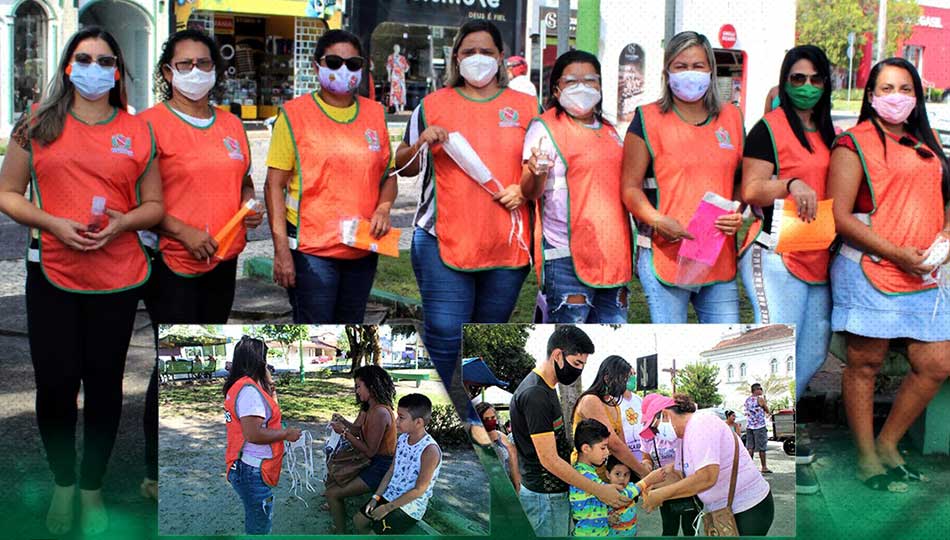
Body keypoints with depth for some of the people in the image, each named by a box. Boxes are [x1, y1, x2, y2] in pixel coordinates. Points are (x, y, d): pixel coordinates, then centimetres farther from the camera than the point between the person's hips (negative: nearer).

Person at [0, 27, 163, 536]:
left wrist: (122, 223, -12)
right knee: (55, 385, 4)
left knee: (104, 384, 8)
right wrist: (53, 223, -13)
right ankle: (62, 484, 27)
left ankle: (91, 488, 26)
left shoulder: (138, 131, 5)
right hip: (51, 275, -1)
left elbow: (154, 205, 9)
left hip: (117, 279, 1)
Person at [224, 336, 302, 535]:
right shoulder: (249, 390, -20)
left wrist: (270, 392, 12)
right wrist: (286, 433, -16)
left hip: (246, 470, 10)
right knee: (260, 527, -1)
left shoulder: (239, 386, 12)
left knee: (255, 524, 21)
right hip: (253, 473, -10)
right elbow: (253, 434, -26)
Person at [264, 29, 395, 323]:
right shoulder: (295, 114, -4)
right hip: (311, 249, -5)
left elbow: (389, 175, 18)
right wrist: (281, 249, -14)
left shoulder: (374, 114, 10)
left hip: (362, 250, 5)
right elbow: (274, 186, -6)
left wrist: (383, 208, -5)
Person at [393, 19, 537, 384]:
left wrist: (524, 189, -6)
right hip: (444, 241, -2)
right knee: (443, 335, -11)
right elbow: (403, 166, 12)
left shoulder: (525, 108, 10)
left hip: (507, 242, 2)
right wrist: (422, 141, -9)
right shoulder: (433, 105, 8)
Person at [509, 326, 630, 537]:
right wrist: (598, 490, -20)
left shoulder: (546, 388, 11)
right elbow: (549, 459, -23)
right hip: (545, 498, -10)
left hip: (556, 492, 10)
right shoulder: (535, 395, -22)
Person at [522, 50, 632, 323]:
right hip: (567, 253, -7)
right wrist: (537, 172, -33)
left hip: (613, 252, 7)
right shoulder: (545, 127, -3)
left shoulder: (610, 130, 17)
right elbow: (530, 192, -12)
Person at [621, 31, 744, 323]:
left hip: (719, 258, 4)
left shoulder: (731, 118, 14)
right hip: (665, 254, -4)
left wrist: (739, 214, 0)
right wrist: (659, 221, -18)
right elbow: (630, 187, -1)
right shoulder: (649, 119, 1)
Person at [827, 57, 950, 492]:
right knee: (866, 362, 2)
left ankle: (887, 444, 22)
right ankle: (866, 458, 15)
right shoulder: (854, 144, -3)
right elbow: (839, 216, -10)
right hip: (869, 269, -6)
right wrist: (896, 253, -15)